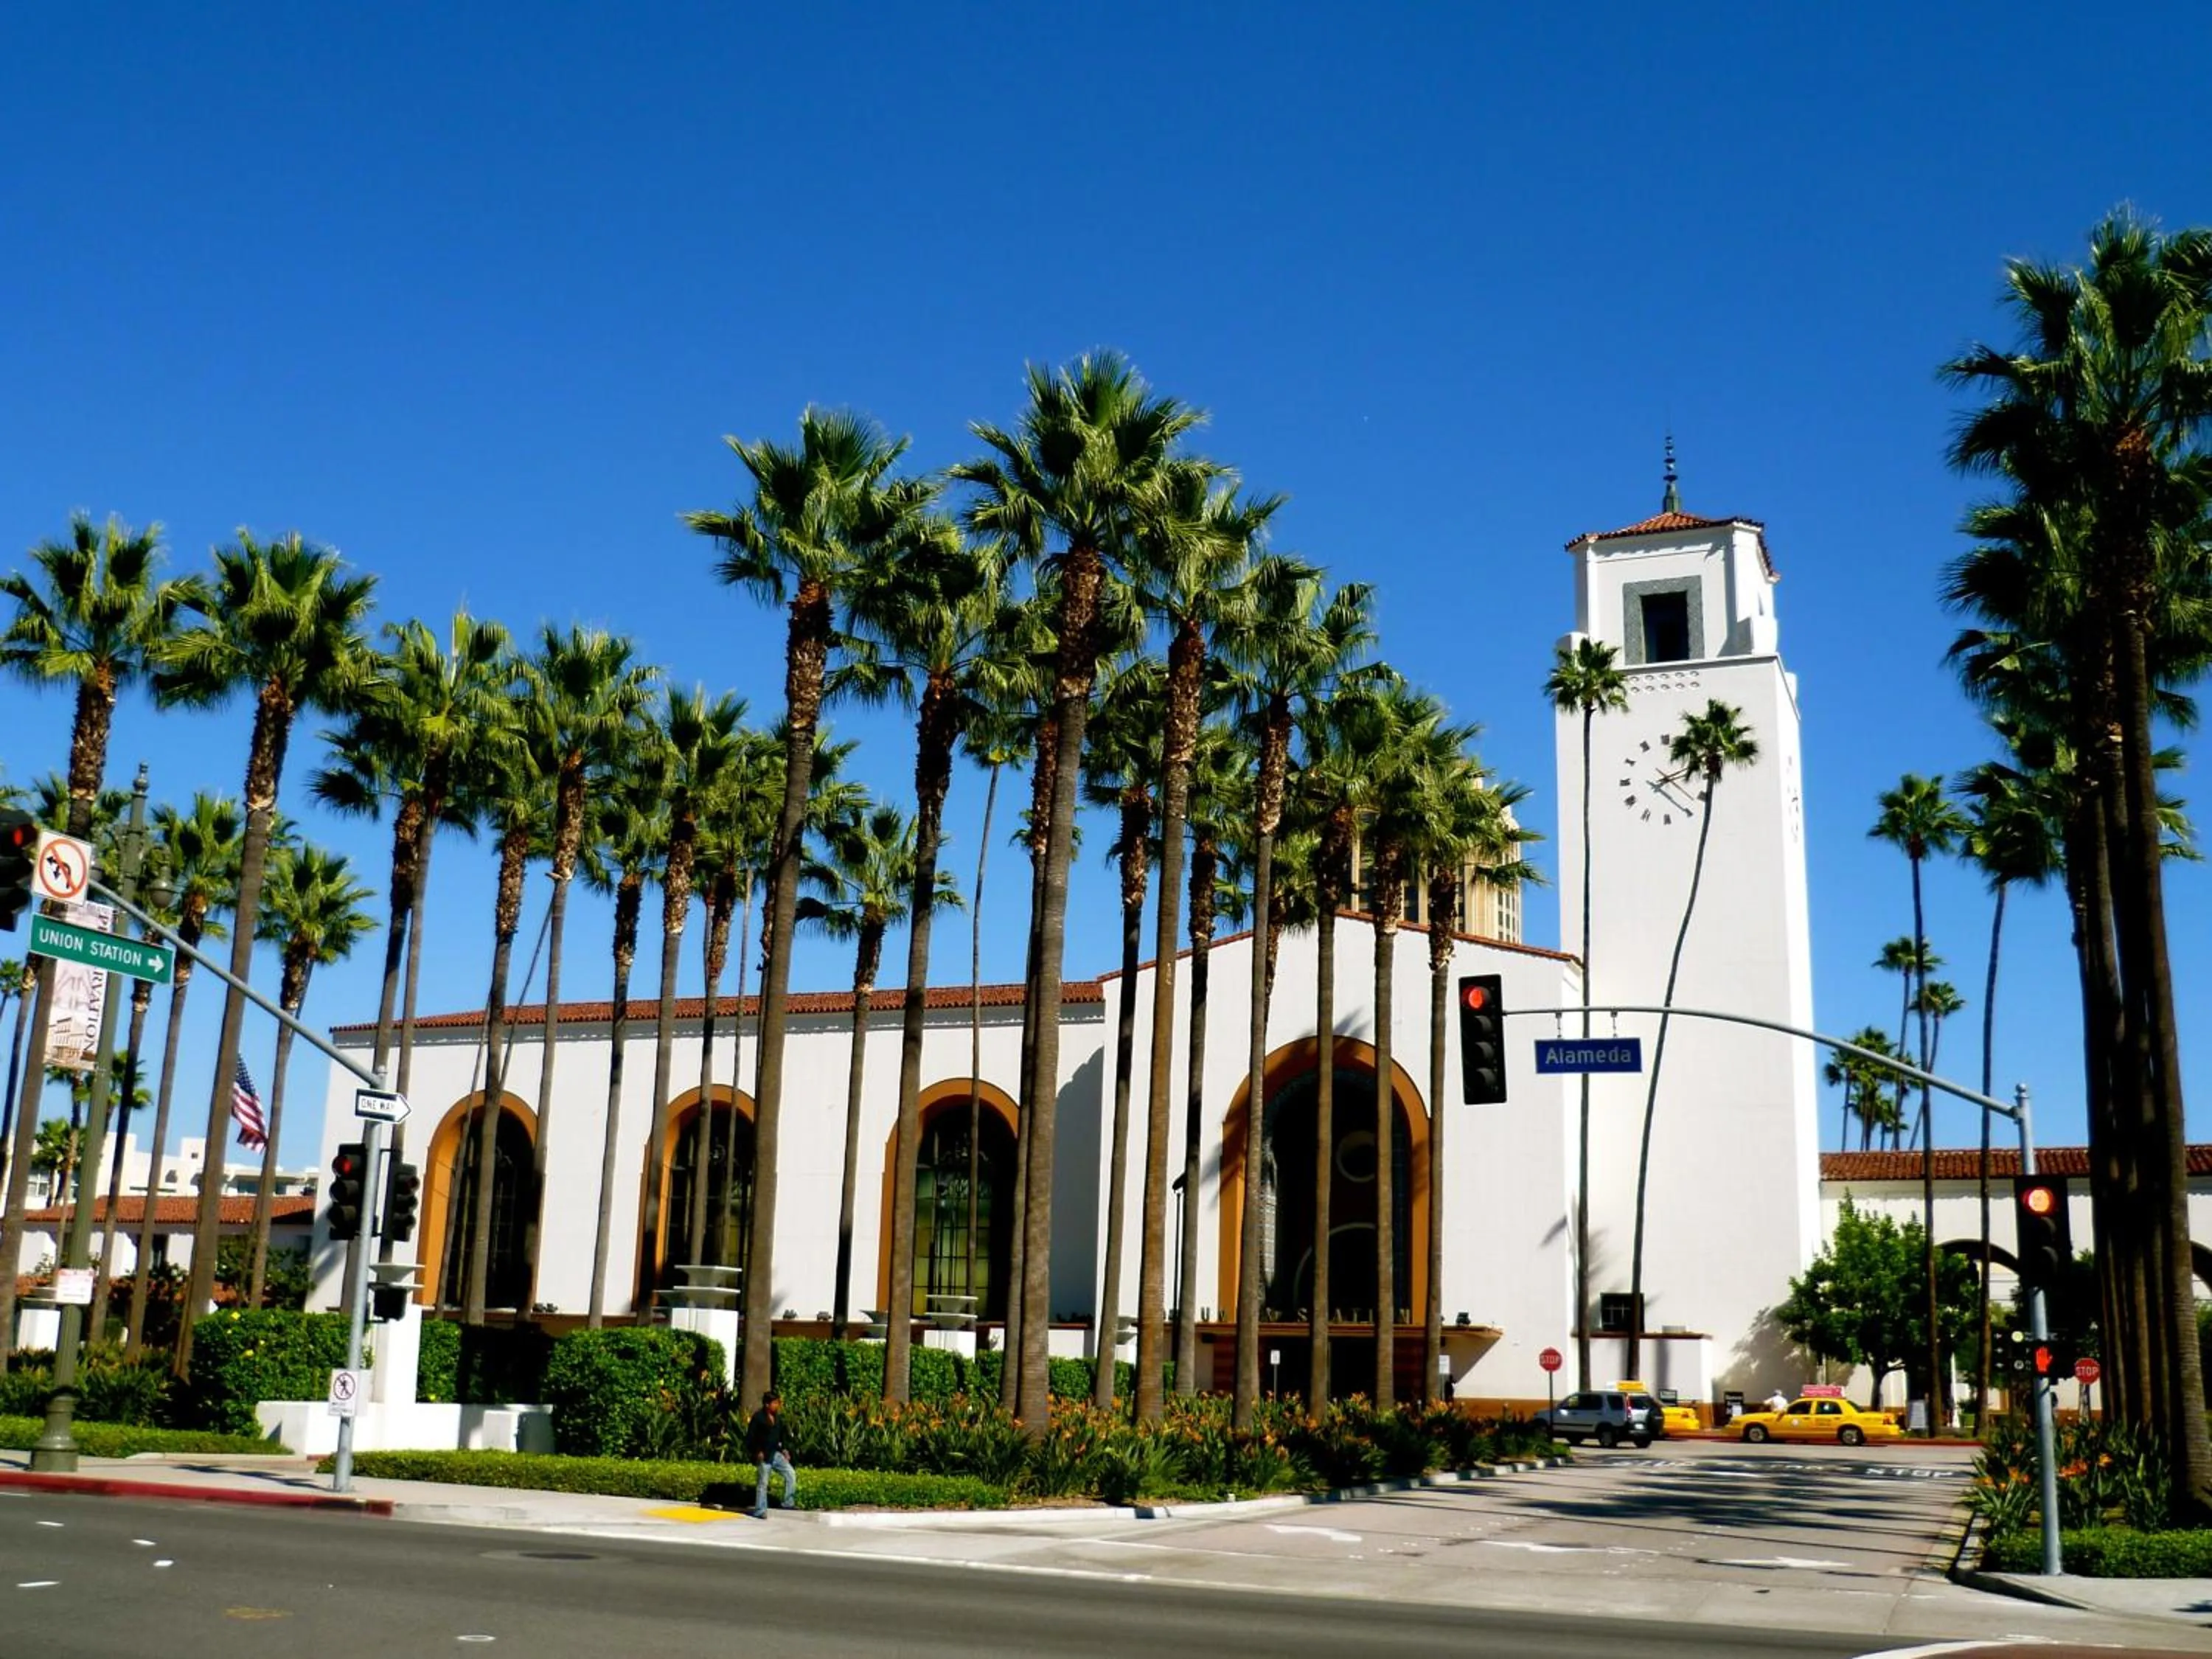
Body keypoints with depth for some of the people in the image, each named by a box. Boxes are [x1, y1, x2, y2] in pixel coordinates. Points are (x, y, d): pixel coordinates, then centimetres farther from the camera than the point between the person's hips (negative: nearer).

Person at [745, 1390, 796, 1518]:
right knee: (763, 1483, -1)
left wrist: (783, 1450, 9)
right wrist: (756, 1452, -20)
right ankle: (760, 1511, 8)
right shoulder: (758, 1417, -13)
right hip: (763, 1456, -7)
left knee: (791, 1474, -1)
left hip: (775, 1454, 7)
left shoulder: (778, 1418, 8)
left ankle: (788, 1502, 9)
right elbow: (750, 1438, -13)